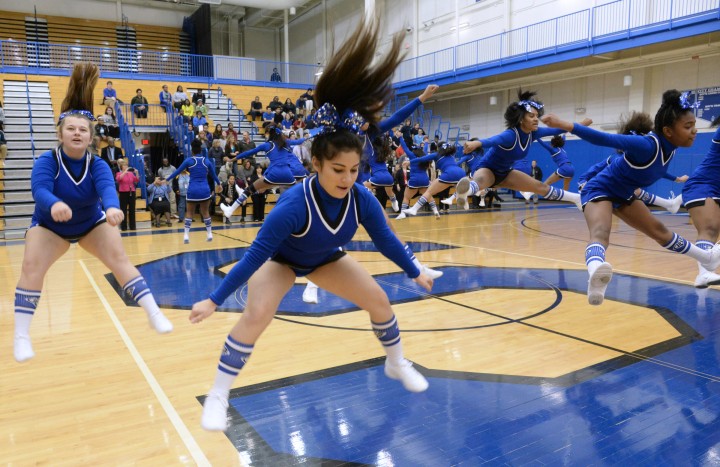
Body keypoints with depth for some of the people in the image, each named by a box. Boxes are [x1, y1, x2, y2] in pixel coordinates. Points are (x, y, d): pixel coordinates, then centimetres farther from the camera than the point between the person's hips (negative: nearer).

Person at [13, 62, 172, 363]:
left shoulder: (98, 165, -23)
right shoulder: (46, 161, -26)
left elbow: (107, 188, -43)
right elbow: (40, 189, -44)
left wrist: (112, 208, -67)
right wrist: (55, 204, -68)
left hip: (92, 223, 1)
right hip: (49, 225, 0)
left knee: (119, 258, -17)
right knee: (31, 266, -20)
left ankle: (154, 314, -13)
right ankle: (21, 336, -8)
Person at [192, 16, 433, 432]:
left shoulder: (362, 199, -27)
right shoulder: (294, 205, -41)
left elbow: (385, 238, -10)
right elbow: (256, 255, -34)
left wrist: (415, 273, 3)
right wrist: (214, 301, -30)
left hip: (327, 259, 5)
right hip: (280, 259, -4)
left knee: (379, 300, 1)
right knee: (257, 315, -26)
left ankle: (397, 363, 28)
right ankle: (218, 396, -8)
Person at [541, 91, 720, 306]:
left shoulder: (670, 147, -5)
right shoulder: (646, 145, -31)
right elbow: (605, 139, -39)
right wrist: (565, 125, -46)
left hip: (623, 195, 9)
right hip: (600, 190, -9)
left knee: (659, 230, 25)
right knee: (600, 233, -39)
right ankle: (595, 275, -69)